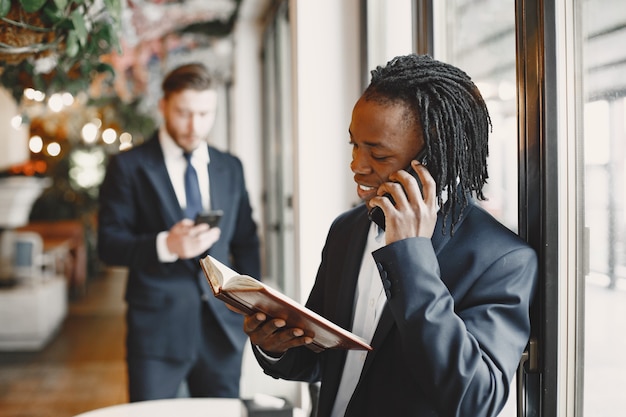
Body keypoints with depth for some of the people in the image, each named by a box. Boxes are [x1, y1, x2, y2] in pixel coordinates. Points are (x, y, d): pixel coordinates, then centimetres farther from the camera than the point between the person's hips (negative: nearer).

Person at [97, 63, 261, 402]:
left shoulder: (230, 168, 11)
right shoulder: (129, 166, -1)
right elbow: (109, 244, -6)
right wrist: (165, 246, -23)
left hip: (223, 324, 4)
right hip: (157, 325, -3)